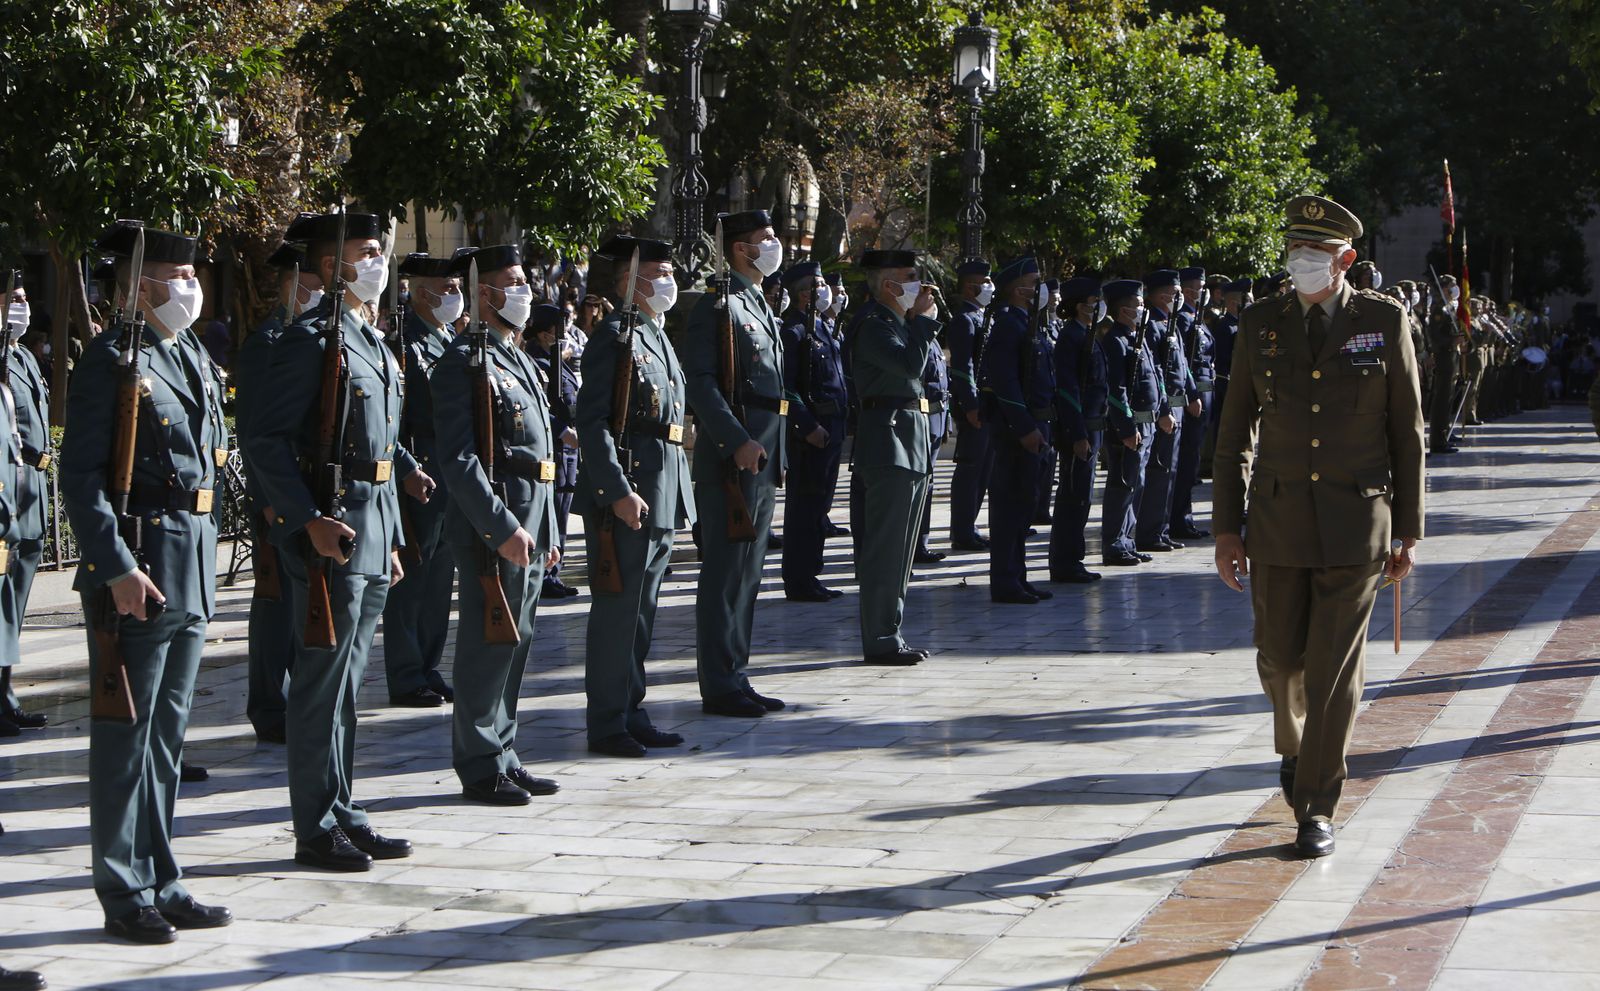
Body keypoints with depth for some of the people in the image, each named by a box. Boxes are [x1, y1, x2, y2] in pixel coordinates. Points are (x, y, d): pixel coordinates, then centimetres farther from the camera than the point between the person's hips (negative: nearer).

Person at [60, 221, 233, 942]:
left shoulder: (196, 357, 14)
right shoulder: (112, 361, -11)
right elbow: (81, 476, -16)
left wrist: (204, 553, 17)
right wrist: (117, 567, -21)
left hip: (193, 566, 8)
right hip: (137, 570, -8)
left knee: (167, 731, 14)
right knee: (126, 734, -1)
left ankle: (162, 885, 22)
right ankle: (126, 896, 6)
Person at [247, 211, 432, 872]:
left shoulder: (374, 342, 16)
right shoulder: (310, 340, -11)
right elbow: (268, 441, -16)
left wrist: (391, 539, 20)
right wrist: (311, 520, -24)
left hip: (374, 531, 9)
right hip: (333, 533, -9)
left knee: (347, 682, 14)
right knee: (323, 681, -3)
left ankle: (344, 816, 21)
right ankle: (317, 830, 3)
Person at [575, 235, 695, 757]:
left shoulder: (657, 337, 17)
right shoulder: (614, 337, -12)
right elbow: (592, 422, -19)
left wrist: (678, 494, 20)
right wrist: (619, 492, -24)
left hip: (661, 494, 9)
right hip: (627, 491, -9)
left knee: (641, 610, 14)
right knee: (618, 610, -3)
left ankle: (632, 713, 21)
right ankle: (608, 724, 2)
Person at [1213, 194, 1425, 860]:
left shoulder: (1384, 322, -1)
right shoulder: (1260, 325, 3)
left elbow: (1408, 432, 3)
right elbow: (1235, 434, 7)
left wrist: (1408, 531, 2)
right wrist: (1227, 528, 2)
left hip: (1355, 528, -2)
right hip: (1278, 524, 2)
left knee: (1335, 668, -4)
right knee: (1280, 660, 10)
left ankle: (1316, 808, 3)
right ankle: (1295, 745, 42)